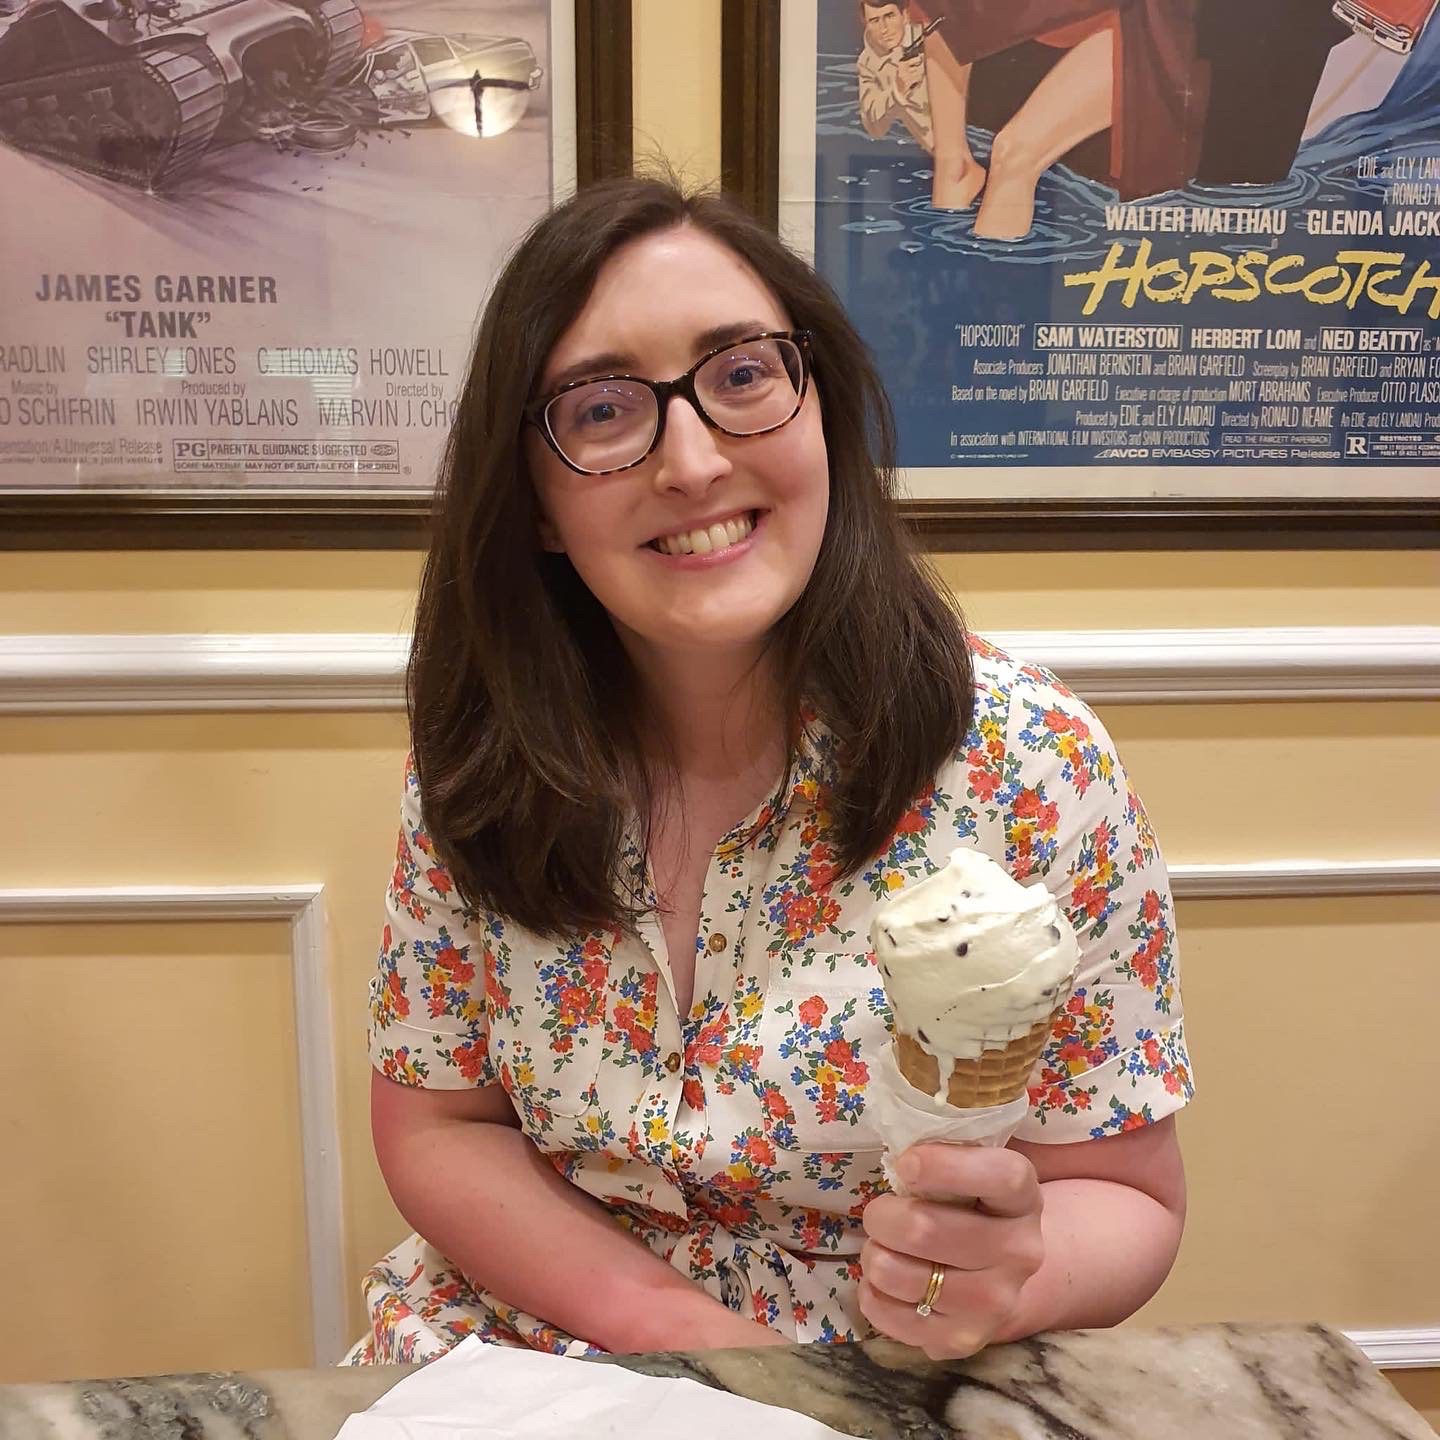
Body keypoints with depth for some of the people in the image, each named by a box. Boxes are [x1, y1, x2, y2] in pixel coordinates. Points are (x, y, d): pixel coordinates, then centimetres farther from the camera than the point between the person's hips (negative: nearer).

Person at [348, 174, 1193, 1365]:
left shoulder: (1023, 765, -17)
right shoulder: (483, 760, -9)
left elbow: (1124, 1198, -8)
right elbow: (433, 1123, -1)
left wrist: (1016, 1277, -29)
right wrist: (676, 1323, -15)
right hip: (523, 1337, 1)